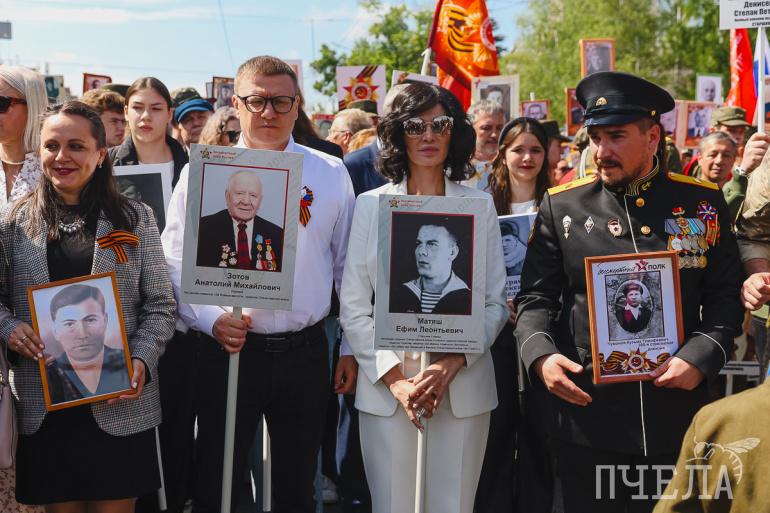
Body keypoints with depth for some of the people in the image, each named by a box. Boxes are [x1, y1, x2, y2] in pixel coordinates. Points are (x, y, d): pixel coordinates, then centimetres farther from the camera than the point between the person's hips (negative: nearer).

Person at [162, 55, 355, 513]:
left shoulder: (331, 174, 4)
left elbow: (347, 265, 7)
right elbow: (176, 264, -1)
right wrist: (210, 318, -18)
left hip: (306, 352, 1)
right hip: (229, 350, -1)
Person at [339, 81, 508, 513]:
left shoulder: (479, 206, 7)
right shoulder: (371, 205, 5)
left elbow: (495, 303, 3)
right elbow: (353, 307, 2)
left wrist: (451, 365, -11)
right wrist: (394, 379, -10)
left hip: (463, 386, 1)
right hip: (386, 386, 0)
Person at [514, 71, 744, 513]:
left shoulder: (704, 203, 4)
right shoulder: (561, 206, 4)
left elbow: (726, 297, 5)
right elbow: (536, 298, 3)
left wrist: (700, 358, -12)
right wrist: (541, 356, -15)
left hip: (676, 421, 1)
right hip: (584, 418, 0)